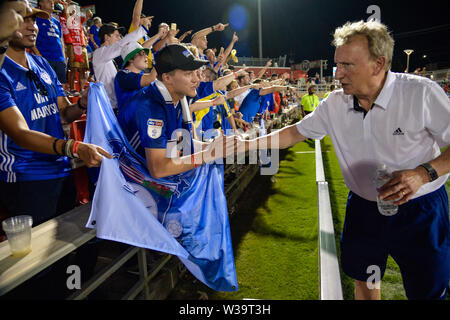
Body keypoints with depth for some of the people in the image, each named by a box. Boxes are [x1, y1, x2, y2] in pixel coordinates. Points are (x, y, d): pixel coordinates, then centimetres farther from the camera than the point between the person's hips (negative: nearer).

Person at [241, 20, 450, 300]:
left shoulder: (421, 93, -20)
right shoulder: (335, 104, -8)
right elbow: (296, 132, 2)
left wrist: (424, 172, -30)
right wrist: (250, 144, -5)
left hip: (419, 210, -3)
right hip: (364, 206, 4)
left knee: (427, 291, 14)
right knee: (363, 279, 21)